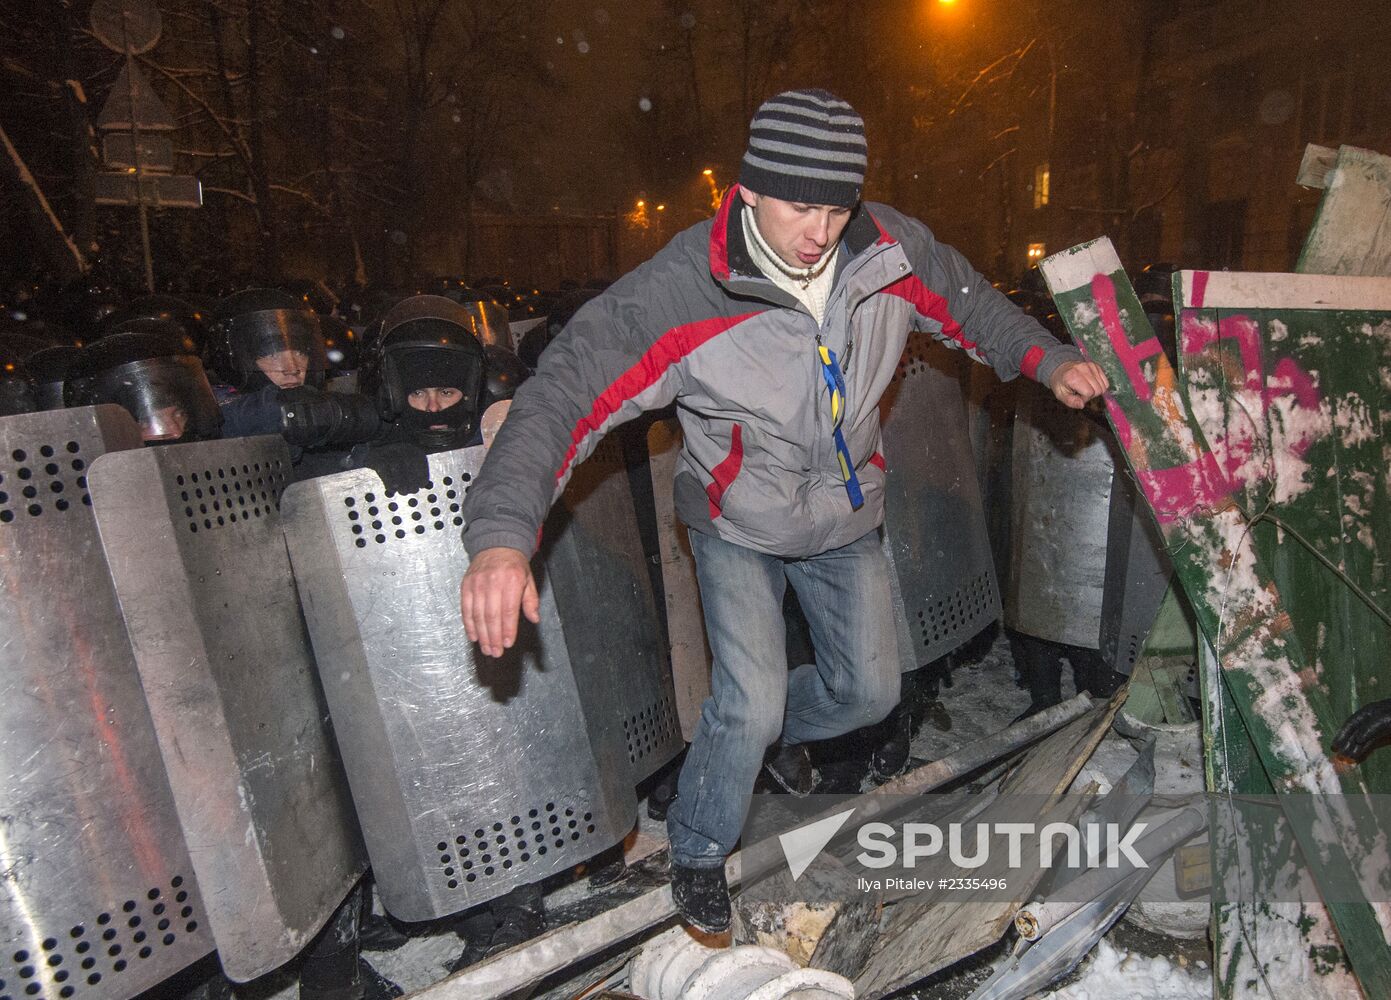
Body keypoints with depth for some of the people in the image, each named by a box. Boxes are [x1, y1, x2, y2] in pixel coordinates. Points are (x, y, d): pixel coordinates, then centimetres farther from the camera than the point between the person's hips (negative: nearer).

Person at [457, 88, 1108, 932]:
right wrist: (502, 535, -47)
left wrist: (1047, 362, -7)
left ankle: (765, 734, 45)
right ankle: (698, 853, 18)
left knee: (869, 691, 13)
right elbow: (566, 391, -35)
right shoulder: (682, 290, -30)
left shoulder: (891, 249, -16)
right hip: (739, 529, -4)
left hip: (847, 520, 5)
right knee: (752, 705, -14)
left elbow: (969, 305, 6)